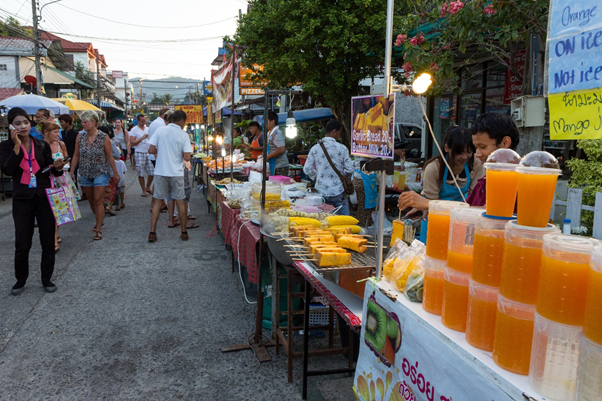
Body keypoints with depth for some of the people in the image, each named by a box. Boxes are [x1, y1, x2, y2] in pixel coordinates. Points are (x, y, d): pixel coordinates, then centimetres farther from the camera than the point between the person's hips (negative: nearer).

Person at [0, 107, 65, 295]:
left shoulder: (42, 145, 4)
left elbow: (50, 170, 8)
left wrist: (57, 167, -14)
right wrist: (17, 146, -19)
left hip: (44, 197, 2)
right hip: (22, 200, -1)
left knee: (48, 242, 5)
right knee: (22, 243, 3)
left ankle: (46, 279, 22)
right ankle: (21, 279, 24)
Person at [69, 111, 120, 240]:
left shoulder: (104, 137, -10)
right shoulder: (80, 137, 2)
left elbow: (110, 157, -4)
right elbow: (76, 156, 8)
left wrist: (115, 173, -1)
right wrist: (72, 171, 6)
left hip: (100, 173, -4)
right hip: (85, 174, 4)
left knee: (98, 201, -6)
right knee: (91, 201, 13)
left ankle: (98, 229, 0)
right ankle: (99, 221, 33)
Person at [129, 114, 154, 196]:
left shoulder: (148, 129, 14)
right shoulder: (134, 130, -1)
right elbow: (132, 142, -9)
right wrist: (142, 138, -16)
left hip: (149, 153, 4)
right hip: (140, 153, -4)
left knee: (152, 172, 1)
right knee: (141, 173, 0)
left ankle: (148, 187, 21)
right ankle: (144, 190, 11)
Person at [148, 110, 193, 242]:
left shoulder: (160, 130, -1)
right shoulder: (183, 135, -5)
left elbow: (151, 150, -3)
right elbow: (187, 157, -10)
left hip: (161, 172, 1)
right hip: (177, 173, -1)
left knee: (158, 202, 9)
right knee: (180, 202, 9)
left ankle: (152, 232, 8)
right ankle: (184, 232, 16)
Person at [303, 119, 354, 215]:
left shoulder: (315, 148, -1)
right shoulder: (342, 148, -8)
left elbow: (307, 170, 0)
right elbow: (349, 170, -7)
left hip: (321, 191, 3)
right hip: (338, 190, -3)